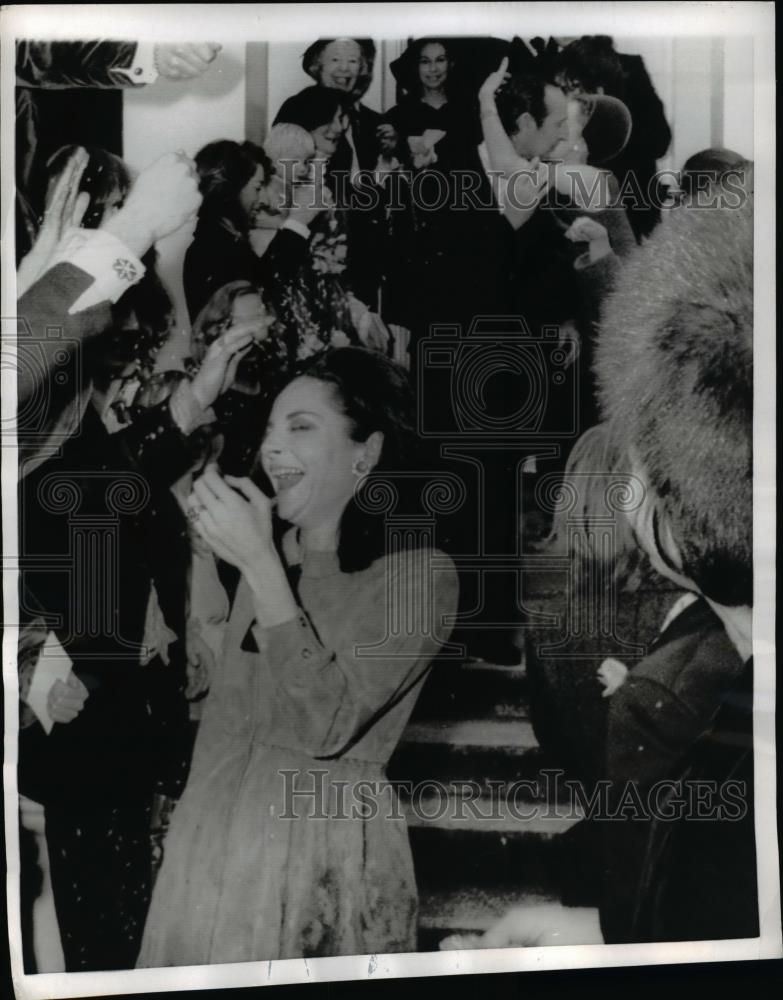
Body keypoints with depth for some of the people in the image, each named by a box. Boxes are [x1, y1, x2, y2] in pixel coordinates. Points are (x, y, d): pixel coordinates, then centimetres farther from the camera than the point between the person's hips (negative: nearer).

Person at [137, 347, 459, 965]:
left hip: (323, 849, -6)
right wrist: (189, 830, 16)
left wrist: (260, 565, -22)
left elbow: (328, 725, -21)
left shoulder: (420, 573, -11)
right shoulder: (269, 557, 9)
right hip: (214, 838, 6)